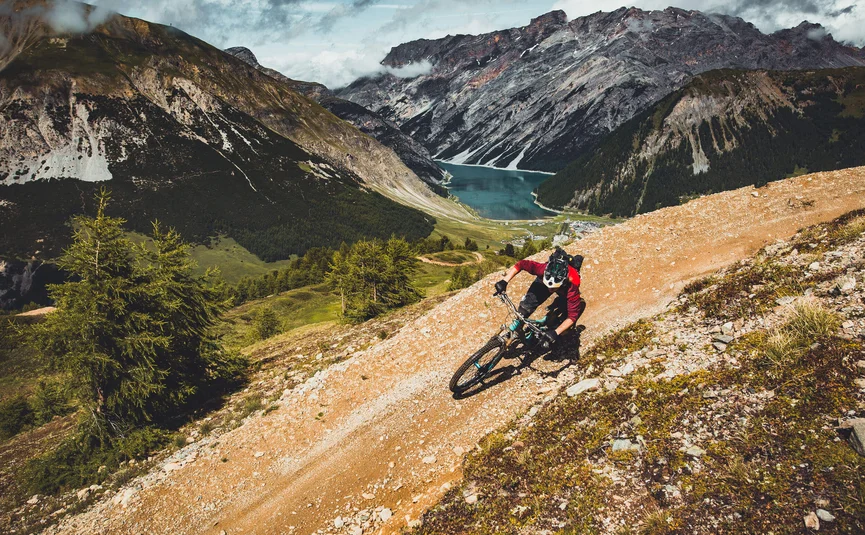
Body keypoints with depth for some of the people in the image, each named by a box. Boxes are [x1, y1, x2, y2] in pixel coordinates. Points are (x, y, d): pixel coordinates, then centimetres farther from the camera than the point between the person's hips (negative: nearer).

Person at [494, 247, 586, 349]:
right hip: (544, 280, 2)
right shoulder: (543, 269, -43)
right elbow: (521, 264, -30)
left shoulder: (572, 287, -45)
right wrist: (504, 281, -39)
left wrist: (555, 333, -47)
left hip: (564, 293, -2)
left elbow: (573, 316, -39)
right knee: (526, 305, -14)